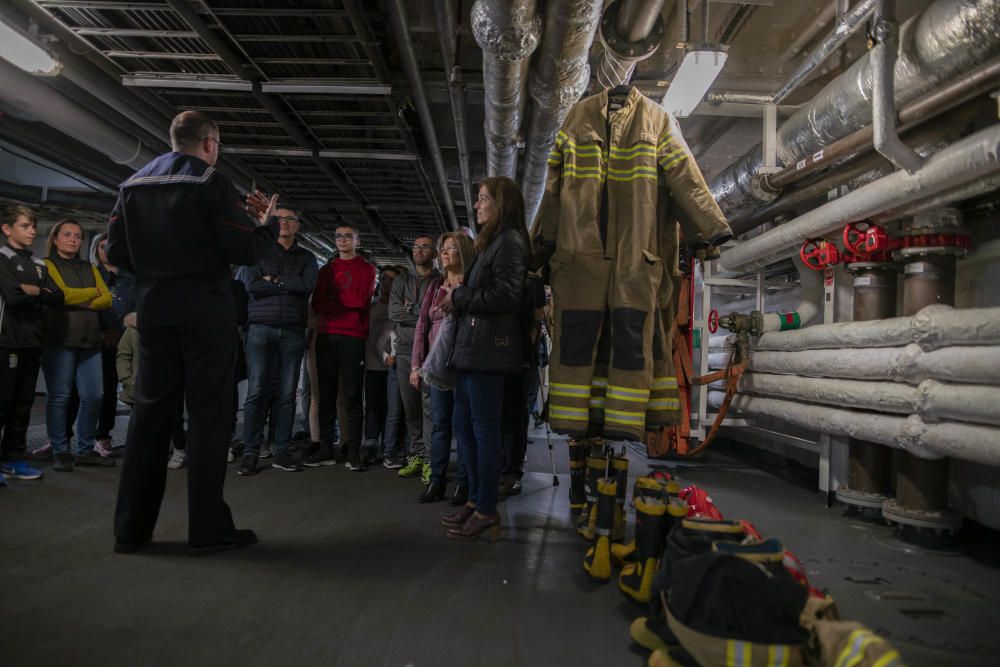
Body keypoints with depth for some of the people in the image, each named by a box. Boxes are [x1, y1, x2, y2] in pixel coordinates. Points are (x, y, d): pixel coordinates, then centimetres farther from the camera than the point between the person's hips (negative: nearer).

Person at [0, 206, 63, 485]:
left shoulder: (40, 265, 17)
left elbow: (58, 298, 5)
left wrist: (33, 290, -10)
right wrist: (41, 292, -2)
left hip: (32, 343, 6)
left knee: (23, 404, 9)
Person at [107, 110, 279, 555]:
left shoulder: (134, 184, 11)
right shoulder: (211, 182, -7)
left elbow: (116, 253, 10)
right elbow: (246, 251, -11)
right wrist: (270, 222, 7)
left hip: (154, 312, 6)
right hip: (206, 312, -5)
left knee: (150, 411, 10)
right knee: (209, 414, -2)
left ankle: (131, 528, 14)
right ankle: (208, 530, 2)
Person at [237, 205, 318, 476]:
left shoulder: (307, 257, 14)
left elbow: (308, 285, -6)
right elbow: (252, 286, -6)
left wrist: (274, 280, -4)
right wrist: (289, 285, -6)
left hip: (293, 331, 1)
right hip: (261, 328, -1)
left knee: (286, 393, 2)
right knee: (256, 392, -6)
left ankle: (280, 451, 8)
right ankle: (250, 453, -1)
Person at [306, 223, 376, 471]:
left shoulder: (366, 269, 10)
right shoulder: (326, 269, 20)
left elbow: (361, 300, -6)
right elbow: (317, 304, 7)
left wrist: (331, 300, -1)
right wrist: (347, 302, -6)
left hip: (353, 336, -3)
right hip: (326, 335, 4)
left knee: (352, 395, -6)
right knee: (326, 394, 3)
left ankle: (353, 452, -5)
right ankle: (326, 449, 7)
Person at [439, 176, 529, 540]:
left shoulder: (509, 241, -8)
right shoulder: (491, 242, 22)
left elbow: (505, 295, -20)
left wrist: (458, 297, -10)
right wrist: (455, 299, 4)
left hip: (489, 349, -10)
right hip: (472, 347, 10)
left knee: (484, 429, -4)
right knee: (464, 425, 13)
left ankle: (487, 511, 5)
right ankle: (476, 499, 23)